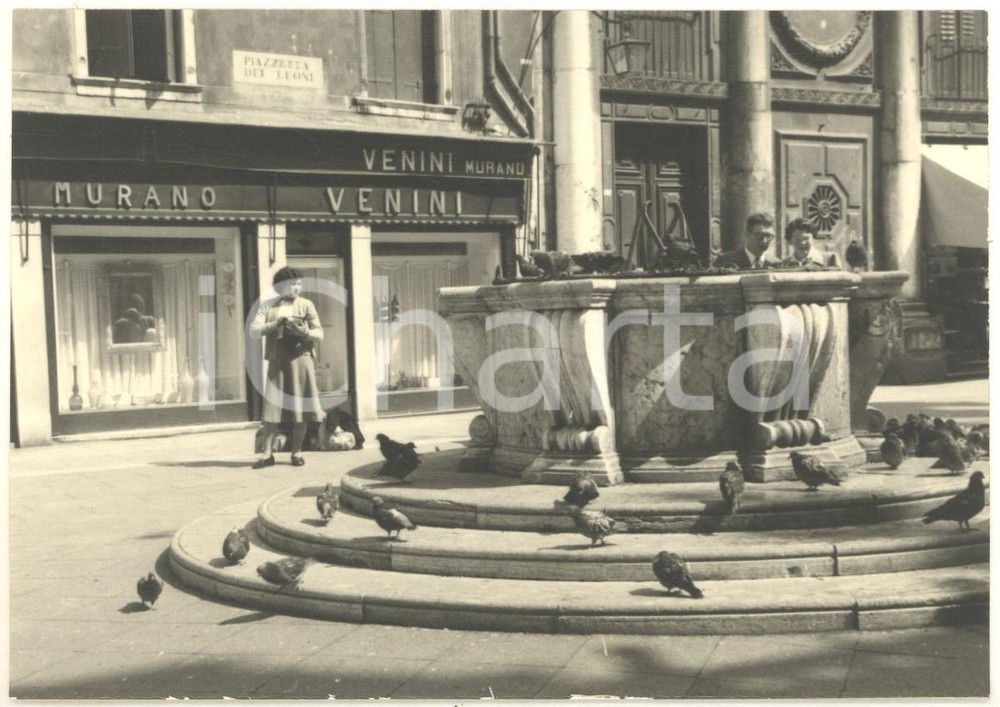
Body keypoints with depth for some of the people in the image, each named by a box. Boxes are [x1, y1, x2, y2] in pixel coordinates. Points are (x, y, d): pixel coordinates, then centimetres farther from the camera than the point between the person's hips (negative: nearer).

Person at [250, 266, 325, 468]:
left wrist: (305, 332, -20)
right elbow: (254, 331, -4)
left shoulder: (306, 305, 5)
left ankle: (297, 452, 10)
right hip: (277, 361, 0)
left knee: (300, 406, 0)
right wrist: (276, 323, -16)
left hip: (301, 359, 0)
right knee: (272, 407, -1)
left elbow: (319, 333, 1)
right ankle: (267, 453, 3)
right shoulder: (268, 306, 6)